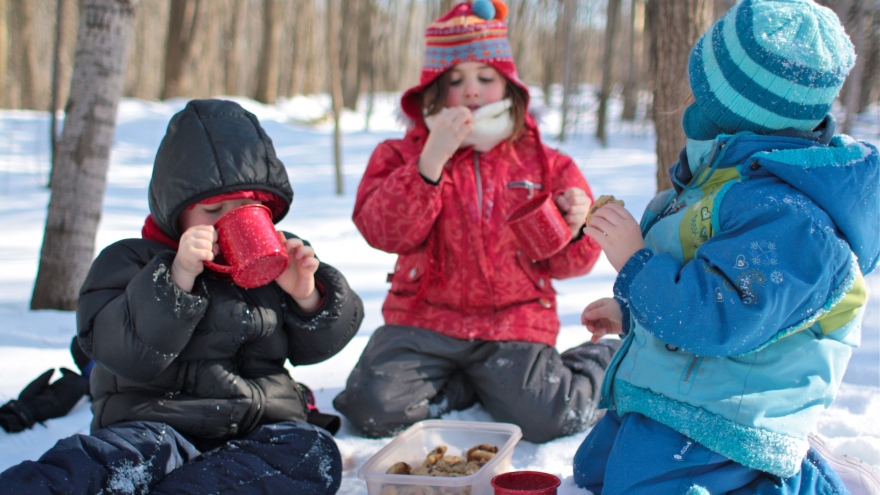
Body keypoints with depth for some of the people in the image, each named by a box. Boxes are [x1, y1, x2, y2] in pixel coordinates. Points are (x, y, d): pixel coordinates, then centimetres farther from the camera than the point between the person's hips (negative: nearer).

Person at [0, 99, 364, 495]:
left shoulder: (278, 257, 16)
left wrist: (307, 296, -3)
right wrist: (178, 277, -23)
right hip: (161, 424, -2)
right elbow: (126, 353, -12)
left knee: (315, 457, -32)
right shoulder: (132, 261, 4)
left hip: (263, 427, 3)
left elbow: (313, 345, 19)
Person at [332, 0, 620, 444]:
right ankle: (472, 387, 5)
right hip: (425, 320, 1)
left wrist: (575, 226, -17)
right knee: (372, 409, -21)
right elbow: (386, 233, -14)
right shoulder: (403, 155, 4)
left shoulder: (545, 164, 7)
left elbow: (566, 262, 6)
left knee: (542, 420, -22)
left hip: (514, 322, 0)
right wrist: (433, 158, -24)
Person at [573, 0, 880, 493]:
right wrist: (632, 310, 25)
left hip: (705, 427, -11)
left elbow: (715, 317, -36)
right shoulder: (741, 178, 6)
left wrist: (633, 262, -23)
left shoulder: (784, 215, -30)